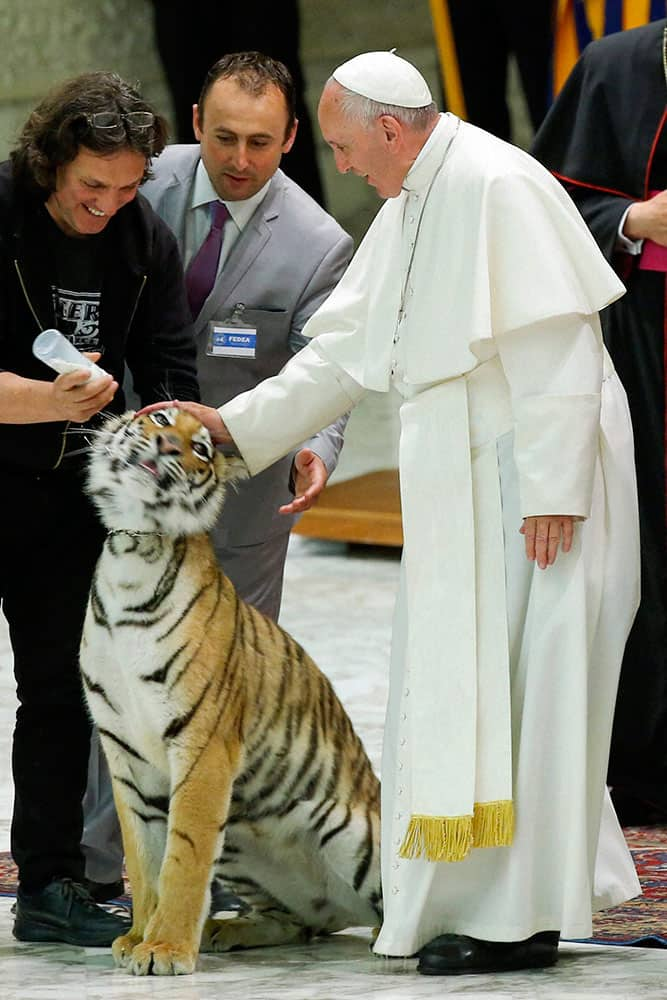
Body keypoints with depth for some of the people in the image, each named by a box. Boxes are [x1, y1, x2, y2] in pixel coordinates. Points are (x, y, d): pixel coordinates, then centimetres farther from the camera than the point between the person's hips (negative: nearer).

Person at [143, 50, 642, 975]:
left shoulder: (497, 187, -15)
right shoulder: (409, 209, 15)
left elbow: (553, 346, -20)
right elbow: (344, 349, 21)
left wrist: (554, 489, -22)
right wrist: (236, 424, 15)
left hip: (530, 476, -10)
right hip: (457, 484, 10)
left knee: (510, 682, -8)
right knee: (455, 684, 11)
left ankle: (519, 917, -4)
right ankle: (471, 899, 18)